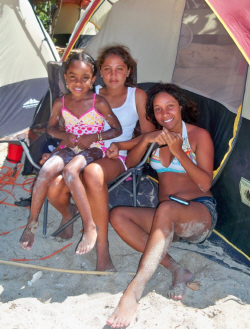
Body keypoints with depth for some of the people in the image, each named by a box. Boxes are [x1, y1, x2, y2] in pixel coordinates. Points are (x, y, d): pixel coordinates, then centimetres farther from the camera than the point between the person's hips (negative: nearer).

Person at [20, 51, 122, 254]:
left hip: (93, 149, -4)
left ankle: (90, 227, -27)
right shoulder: (61, 103, 2)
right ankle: (33, 222, -12)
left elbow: (117, 129, -1)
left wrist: (94, 137, -15)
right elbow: (51, 127, 18)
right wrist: (64, 135, -5)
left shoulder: (99, 103, -9)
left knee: (70, 170, -35)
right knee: (46, 170, -27)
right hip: (69, 148, 4)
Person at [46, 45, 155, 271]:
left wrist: (120, 145, -8)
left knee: (93, 172, -42)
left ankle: (102, 251, -33)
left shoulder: (137, 96, 7)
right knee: (54, 189, -30)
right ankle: (68, 213, 12)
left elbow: (148, 135, 7)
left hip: (116, 159, -2)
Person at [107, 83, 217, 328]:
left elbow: (205, 183, -10)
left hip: (201, 212, -6)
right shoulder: (157, 135, 14)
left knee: (166, 209, -40)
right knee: (117, 215, -19)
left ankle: (134, 290, -46)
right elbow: (130, 163, 6)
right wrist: (146, 140, -11)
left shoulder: (199, 135, -2)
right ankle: (176, 271, -24)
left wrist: (178, 152, -19)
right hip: (168, 220, 6)